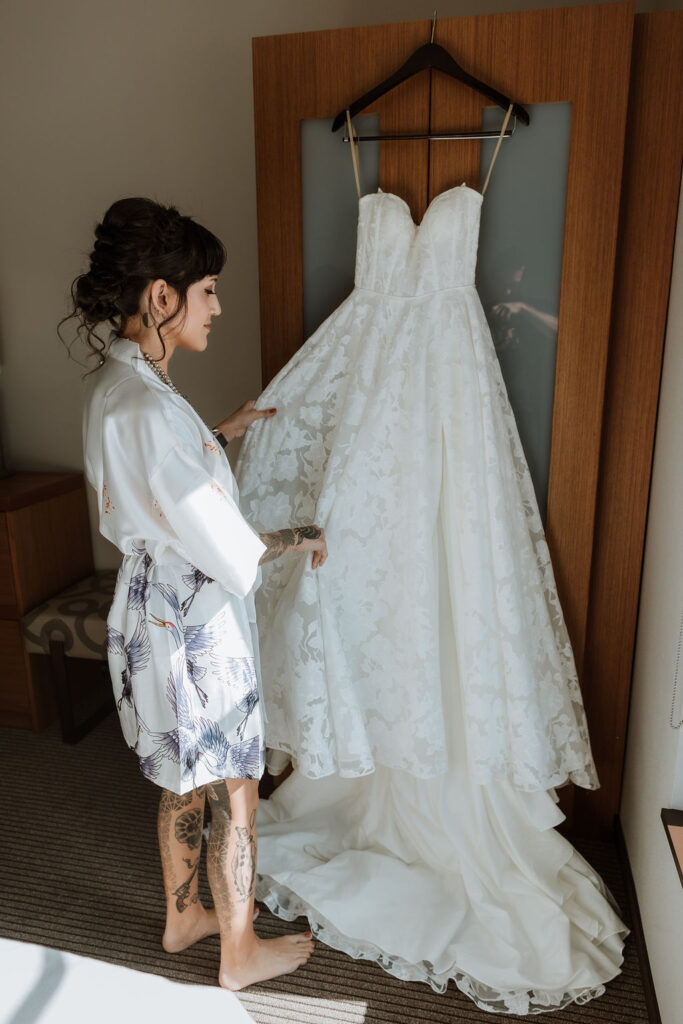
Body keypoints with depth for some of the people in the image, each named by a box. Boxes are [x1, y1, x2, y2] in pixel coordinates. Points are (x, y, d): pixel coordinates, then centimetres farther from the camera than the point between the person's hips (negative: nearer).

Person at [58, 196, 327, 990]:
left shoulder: (113, 381, 3)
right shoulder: (147, 406, -28)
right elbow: (227, 549, -24)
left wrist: (222, 433, 18)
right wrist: (301, 537, -7)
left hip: (154, 610, 10)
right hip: (196, 624, -9)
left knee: (182, 781, 25)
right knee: (232, 791, 11)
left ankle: (182, 916, 47)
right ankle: (240, 953, 34)